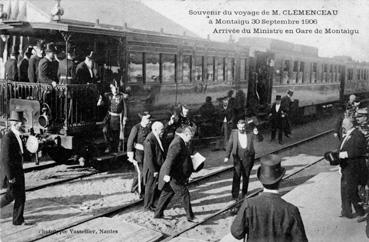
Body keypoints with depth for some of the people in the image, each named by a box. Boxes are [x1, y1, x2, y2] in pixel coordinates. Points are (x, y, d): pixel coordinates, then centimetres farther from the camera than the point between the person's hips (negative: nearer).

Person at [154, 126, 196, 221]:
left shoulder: (181, 142, 13)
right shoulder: (177, 143, -21)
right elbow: (170, 159, -27)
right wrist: (167, 174, -30)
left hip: (174, 174, 10)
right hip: (173, 175, -10)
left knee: (167, 194, 17)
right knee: (184, 194, -1)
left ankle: (158, 213, 26)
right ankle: (190, 216, 9)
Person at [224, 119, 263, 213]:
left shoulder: (250, 133, -2)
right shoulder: (234, 133, 0)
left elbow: (260, 139, -9)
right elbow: (230, 144, 1)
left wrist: (257, 133, -30)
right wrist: (227, 156, -4)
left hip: (248, 158, 1)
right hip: (238, 157, -1)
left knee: (246, 176, 10)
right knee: (236, 175, -10)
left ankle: (244, 194, 26)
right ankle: (235, 195, -7)